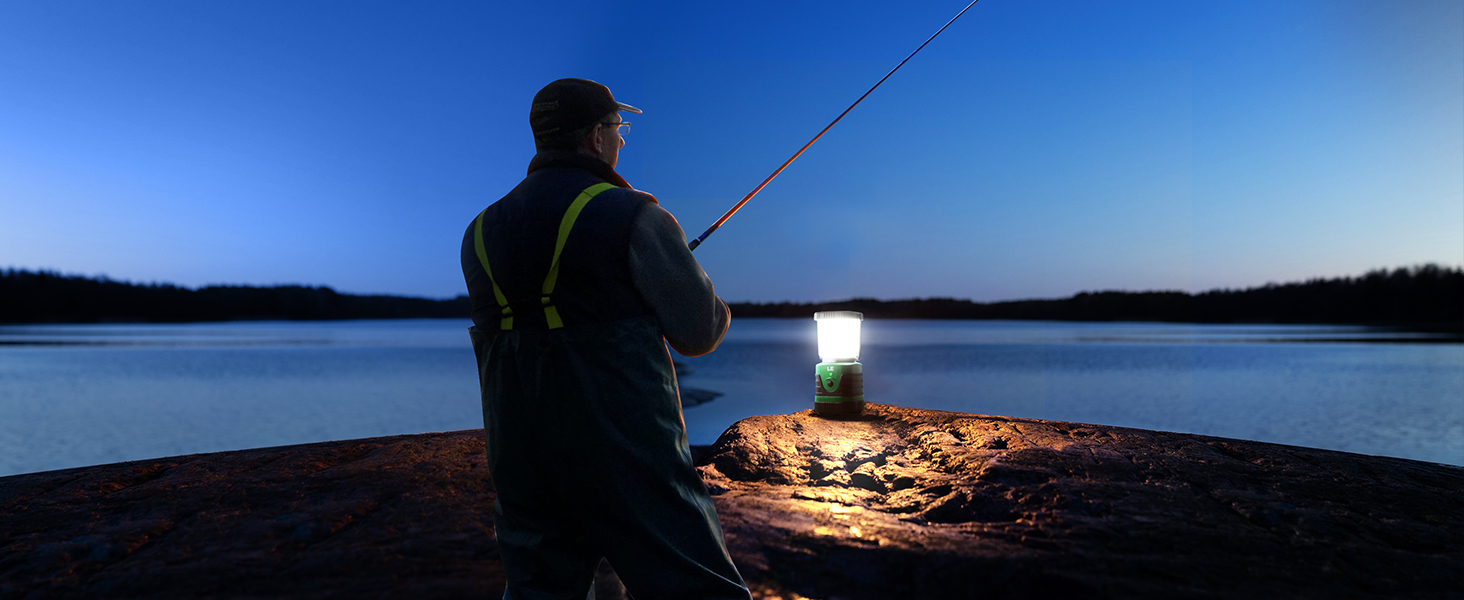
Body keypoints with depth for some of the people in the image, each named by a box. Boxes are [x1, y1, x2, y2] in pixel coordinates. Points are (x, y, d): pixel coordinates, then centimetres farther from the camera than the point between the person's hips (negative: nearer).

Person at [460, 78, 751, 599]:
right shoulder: (632, 216, -10)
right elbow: (700, 334, -7)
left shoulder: (480, 232, 8)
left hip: (520, 459, 6)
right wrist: (714, 305, 17)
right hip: (628, 457, -6)